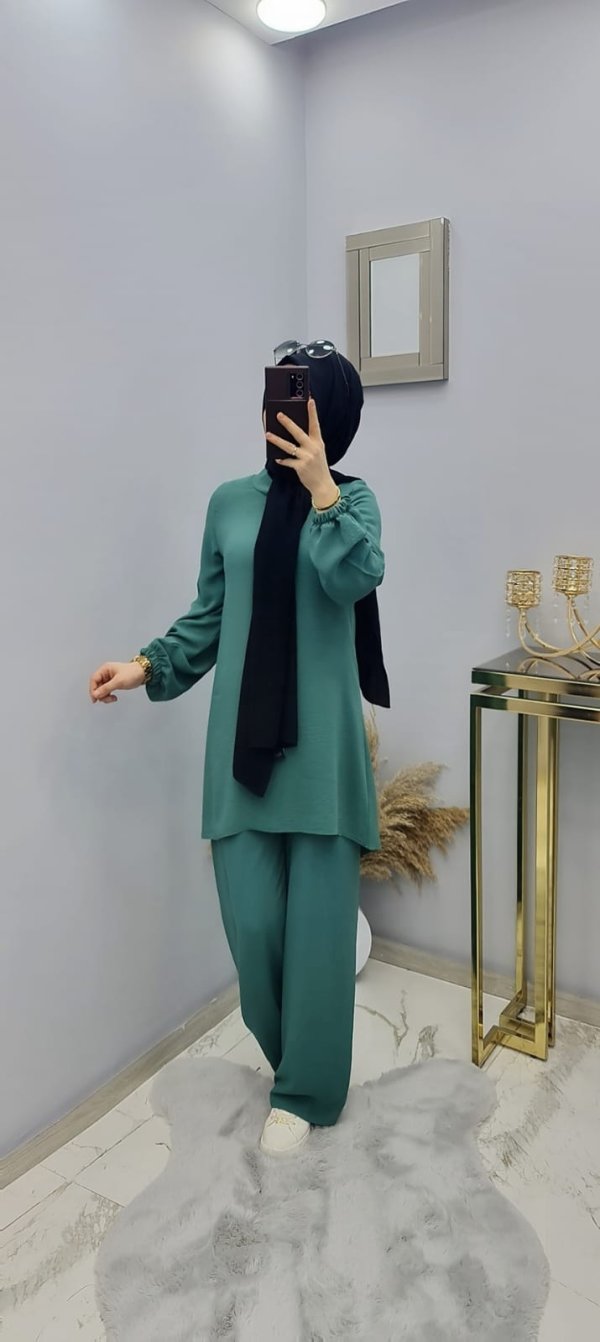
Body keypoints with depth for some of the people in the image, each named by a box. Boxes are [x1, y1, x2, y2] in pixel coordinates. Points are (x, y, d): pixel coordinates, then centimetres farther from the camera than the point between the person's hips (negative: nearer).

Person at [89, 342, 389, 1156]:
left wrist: (321, 489, -23)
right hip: (244, 741, 2)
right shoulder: (230, 502, 7)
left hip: (320, 743, -2)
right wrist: (148, 666, 0)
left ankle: (305, 1089, 25)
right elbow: (208, 617, 11)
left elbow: (355, 580, -19)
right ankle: (291, 1054, 35)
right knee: (252, 919, 6)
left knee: (316, 920, 5)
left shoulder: (351, 498, 1)